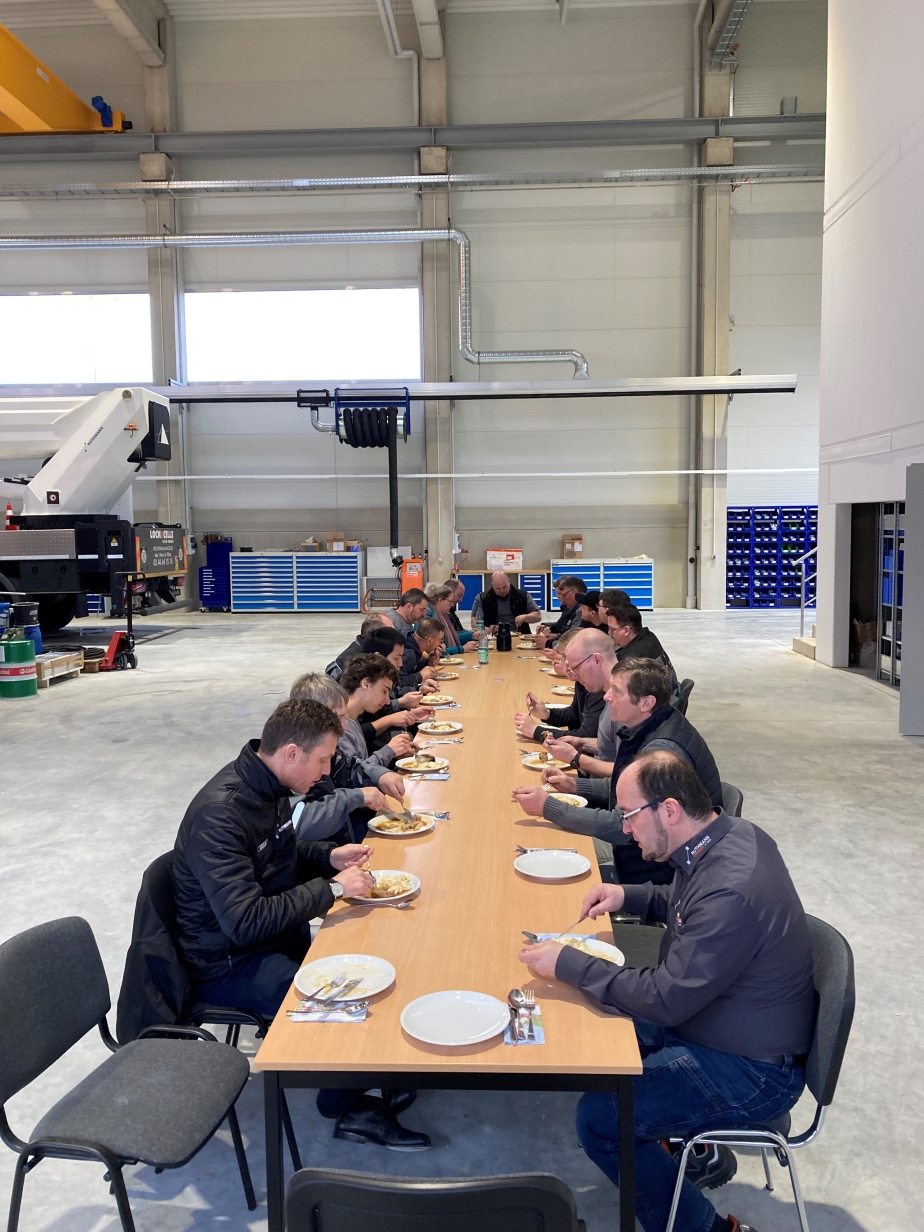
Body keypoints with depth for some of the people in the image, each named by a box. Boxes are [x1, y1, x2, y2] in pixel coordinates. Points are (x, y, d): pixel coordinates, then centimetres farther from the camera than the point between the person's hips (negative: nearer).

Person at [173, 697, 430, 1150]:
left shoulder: (269, 786, -1)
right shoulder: (220, 814, -29)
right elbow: (245, 922, -32)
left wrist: (330, 857, -1)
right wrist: (331, 889, -26)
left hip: (276, 932, 9)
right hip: (228, 962, -9)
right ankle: (347, 1106, 4)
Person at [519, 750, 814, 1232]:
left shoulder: (731, 891, -34)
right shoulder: (730, 835, -5)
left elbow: (666, 999, -28)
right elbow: (685, 903, 16)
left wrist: (567, 963, -22)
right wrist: (629, 896, 0)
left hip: (751, 1073, -9)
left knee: (597, 1118, -13)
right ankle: (696, 1148, 27)